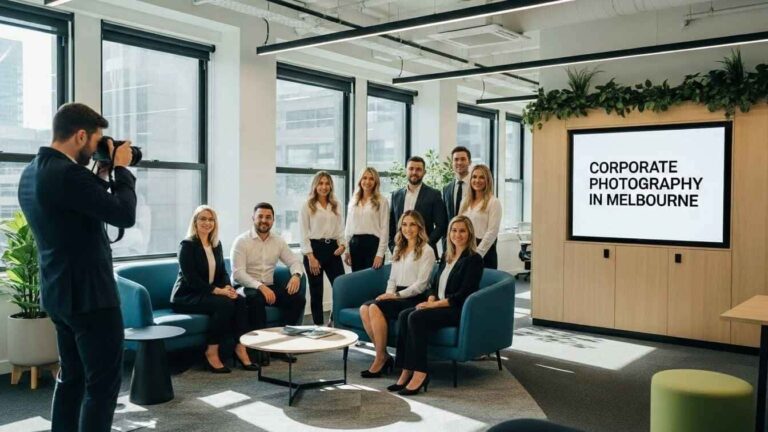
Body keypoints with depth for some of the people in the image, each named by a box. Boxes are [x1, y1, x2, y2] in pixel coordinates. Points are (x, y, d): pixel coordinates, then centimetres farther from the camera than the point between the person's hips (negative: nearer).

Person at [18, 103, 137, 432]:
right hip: (89, 294, -10)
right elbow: (125, 215, -19)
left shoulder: (31, 173, 9)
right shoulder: (66, 173, -22)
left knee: (71, 376, 18)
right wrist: (121, 169, -7)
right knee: (103, 381, -1)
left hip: (59, 293, 10)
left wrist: (100, 177, 10)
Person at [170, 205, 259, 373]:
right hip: (186, 297, -6)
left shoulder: (216, 244, 12)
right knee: (225, 303, -31)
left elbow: (223, 272, 11)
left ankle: (241, 348, -19)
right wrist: (217, 290, -26)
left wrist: (228, 288, -12)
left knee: (240, 301, -21)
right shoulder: (187, 245, -9)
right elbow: (191, 278, -18)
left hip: (207, 294, 6)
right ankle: (211, 353, -20)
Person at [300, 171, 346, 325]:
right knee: (316, 291, 3)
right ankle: (318, 325, 14)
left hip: (332, 248, 4)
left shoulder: (336, 205, 13)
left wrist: (342, 244, -3)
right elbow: (304, 233, -5)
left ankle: (335, 321, 19)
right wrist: (310, 256, -12)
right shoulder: (307, 206, -1)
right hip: (315, 248, -4)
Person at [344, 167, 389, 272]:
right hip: (355, 244, 4)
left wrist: (380, 254, -13)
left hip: (373, 243, -4)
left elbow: (384, 229, -6)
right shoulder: (353, 201, 13)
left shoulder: (382, 202, -1)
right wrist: (346, 250, 8)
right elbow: (348, 227, 15)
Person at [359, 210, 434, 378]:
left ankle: (381, 358, -16)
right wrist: (389, 294, -1)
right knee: (364, 309, -21)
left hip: (414, 299, -6)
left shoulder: (426, 251, -1)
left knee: (376, 308, -28)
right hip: (397, 297, 7)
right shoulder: (399, 249, 21)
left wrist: (396, 295, -16)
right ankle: (383, 355, -14)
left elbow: (421, 284, -9)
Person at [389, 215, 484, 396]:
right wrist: (431, 300, -3)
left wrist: (435, 304, -17)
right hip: (439, 306, 7)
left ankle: (420, 373, -25)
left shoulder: (474, 259, -6)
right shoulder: (446, 256, 18)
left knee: (417, 318, -28)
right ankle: (407, 371, -21)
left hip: (459, 310, -7)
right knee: (404, 315, -19)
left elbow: (463, 294, -14)